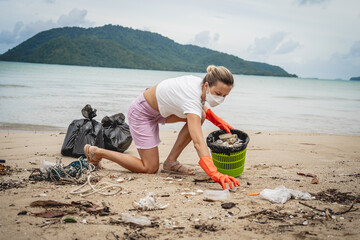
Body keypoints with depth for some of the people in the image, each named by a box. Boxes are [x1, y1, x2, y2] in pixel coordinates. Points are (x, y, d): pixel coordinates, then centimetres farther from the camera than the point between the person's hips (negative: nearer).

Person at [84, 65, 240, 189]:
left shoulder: (200, 83, -12)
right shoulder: (191, 100, -38)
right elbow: (198, 142, -48)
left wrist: (217, 120, 3)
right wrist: (215, 174, -58)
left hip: (158, 108, 9)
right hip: (141, 113, -9)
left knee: (200, 116, -7)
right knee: (150, 168, -5)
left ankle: (171, 161, 2)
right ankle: (96, 152, 6)